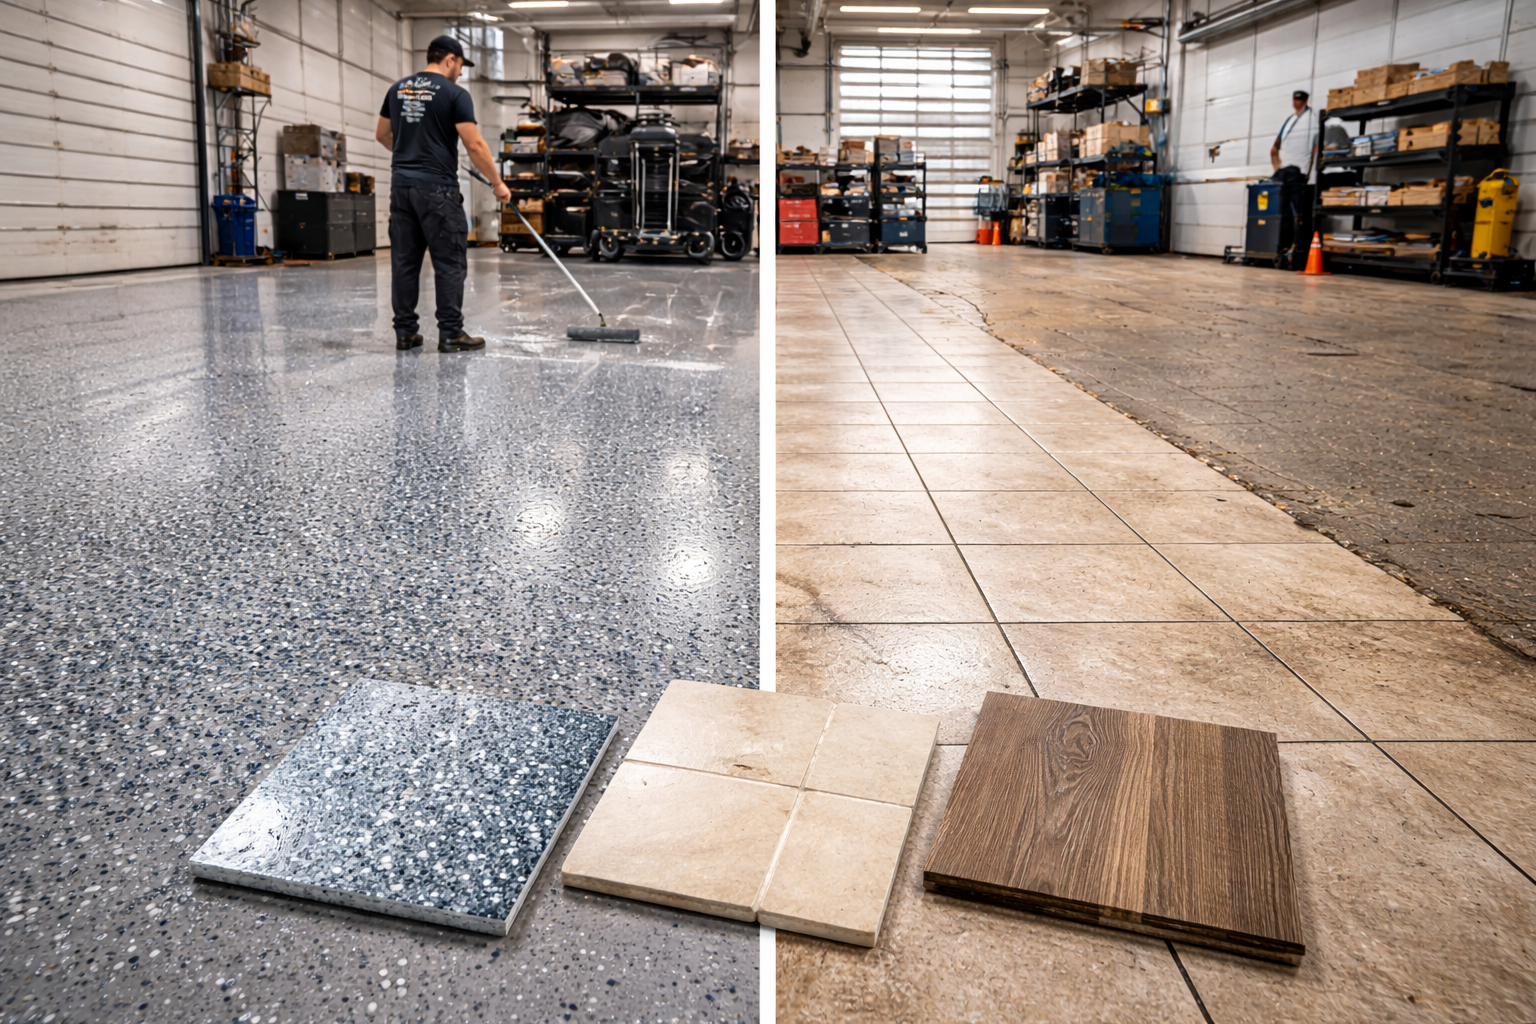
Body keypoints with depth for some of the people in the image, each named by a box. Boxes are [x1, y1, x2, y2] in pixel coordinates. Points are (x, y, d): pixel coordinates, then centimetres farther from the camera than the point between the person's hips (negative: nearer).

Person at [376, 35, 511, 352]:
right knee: (450, 262, -2)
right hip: (437, 189, -7)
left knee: (404, 261, 8)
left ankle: (405, 332, 11)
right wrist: (498, 183, -2)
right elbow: (475, 145, -11)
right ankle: (450, 334, -3)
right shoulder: (454, 94, -6)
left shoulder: (398, 89, 14)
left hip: (401, 185, 7)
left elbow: (382, 135, 24)